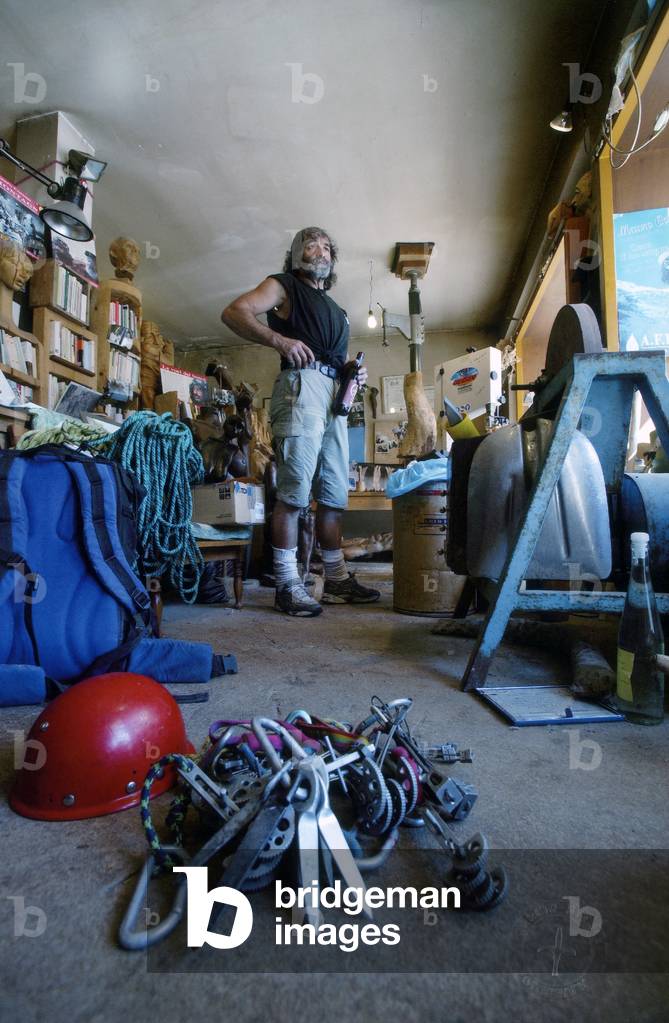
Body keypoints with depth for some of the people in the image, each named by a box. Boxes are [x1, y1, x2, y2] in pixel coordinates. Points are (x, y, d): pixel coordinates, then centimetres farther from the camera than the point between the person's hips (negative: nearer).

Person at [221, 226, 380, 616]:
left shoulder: (337, 310, 33)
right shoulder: (284, 285, 13)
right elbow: (234, 312, -2)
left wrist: (357, 371, 10)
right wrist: (280, 340, -18)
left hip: (335, 396, 8)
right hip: (303, 384, -7)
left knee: (335, 494, 6)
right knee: (295, 491, -13)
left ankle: (337, 580, 13)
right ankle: (288, 585, -9)